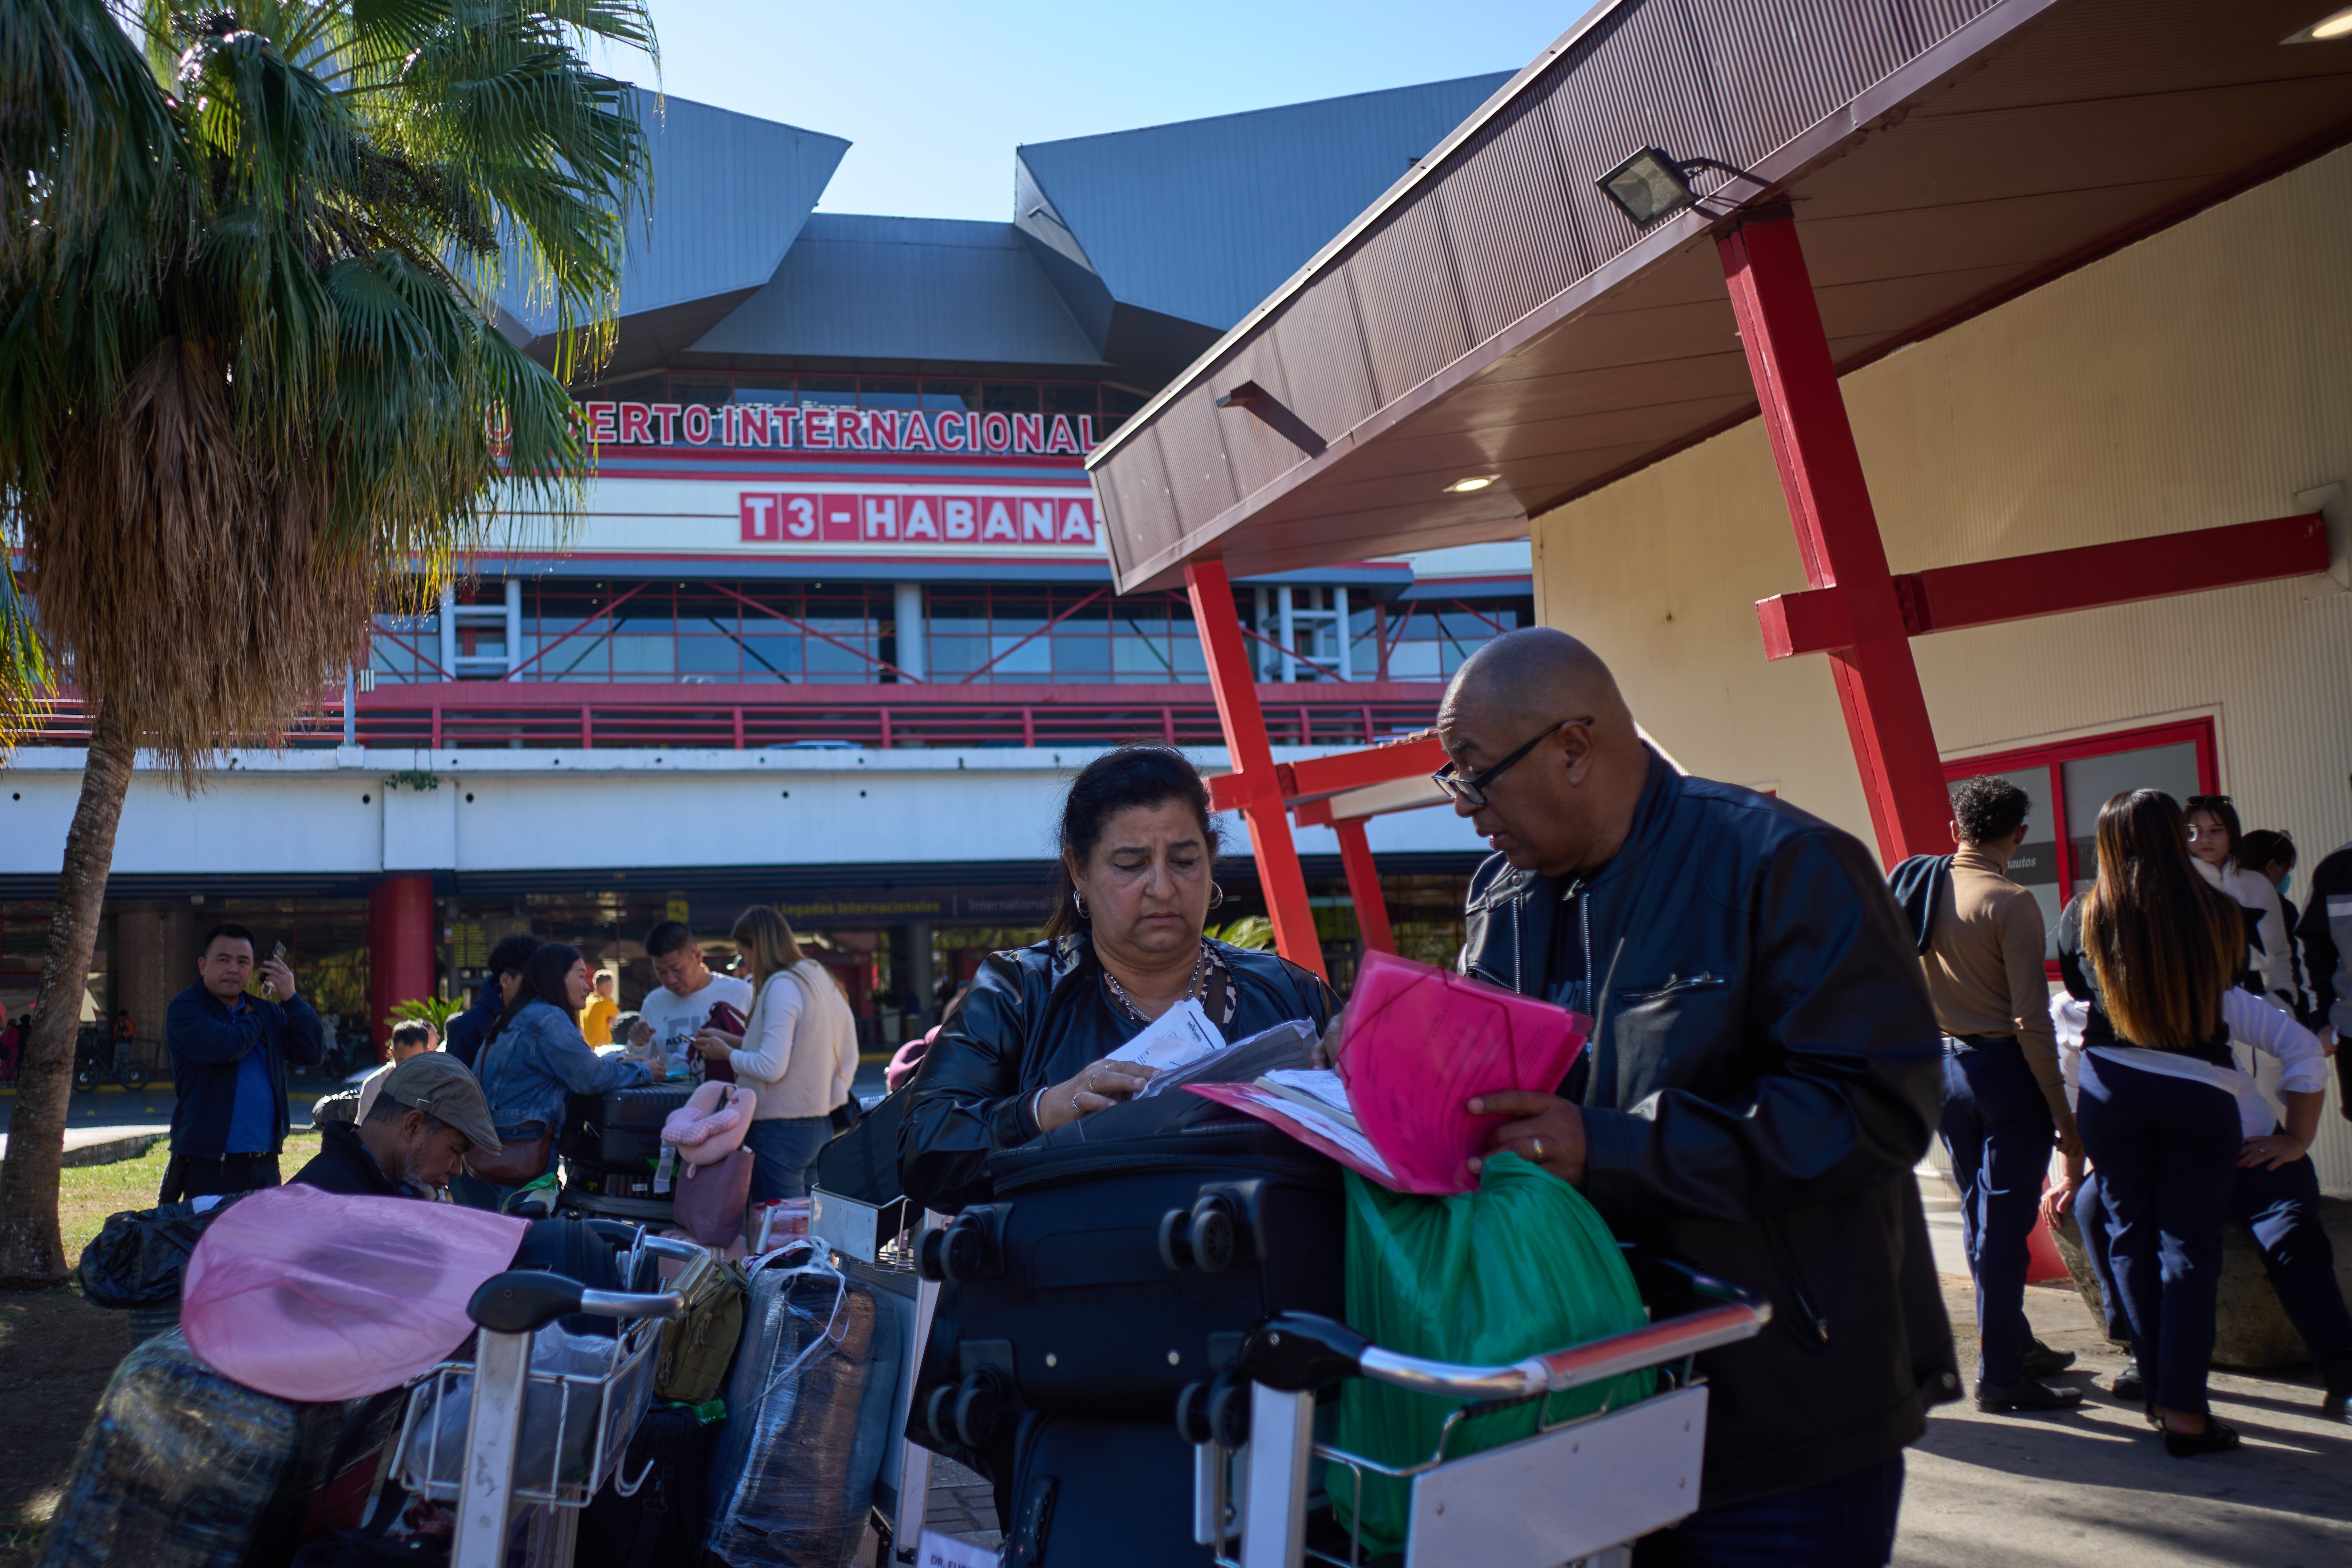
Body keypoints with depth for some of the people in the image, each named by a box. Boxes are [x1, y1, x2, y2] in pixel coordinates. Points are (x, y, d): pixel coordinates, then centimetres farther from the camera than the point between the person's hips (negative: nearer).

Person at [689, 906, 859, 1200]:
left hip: (782, 1129, -9)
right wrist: (734, 1041, 20)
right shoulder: (819, 979, 12)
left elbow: (771, 1068, -20)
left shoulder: (782, 986, -15)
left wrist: (727, 1054, -4)